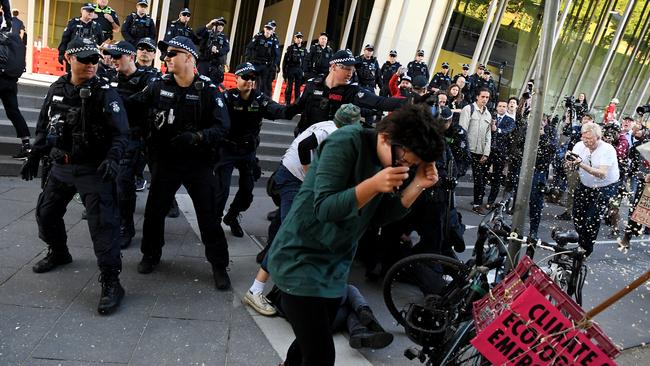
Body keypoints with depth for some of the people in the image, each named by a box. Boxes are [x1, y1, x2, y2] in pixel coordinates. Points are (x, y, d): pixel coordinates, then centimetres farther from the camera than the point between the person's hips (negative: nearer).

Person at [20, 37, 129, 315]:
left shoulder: (105, 93, -12)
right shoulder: (57, 88, 4)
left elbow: (120, 133, -16)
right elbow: (44, 126, 15)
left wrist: (112, 158, -32)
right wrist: (34, 156, 15)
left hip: (93, 169, -6)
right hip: (60, 167, 6)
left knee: (102, 224, -12)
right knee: (45, 213, 19)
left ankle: (111, 283, -6)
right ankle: (58, 253, 46)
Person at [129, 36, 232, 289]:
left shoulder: (208, 90, -10)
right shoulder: (159, 86, -1)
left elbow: (222, 127, -17)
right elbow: (132, 105, 6)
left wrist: (196, 137, -30)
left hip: (199, 163, -3)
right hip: (165, 161, 3)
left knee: (208, 216, 3)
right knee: (154, 210, 13)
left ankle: (219, 265, 18)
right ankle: (151, 254, 38)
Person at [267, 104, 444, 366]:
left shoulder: (394, 160, 1)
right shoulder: (347, 142, -20)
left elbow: (381, 216, 0)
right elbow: (324, 208, -25)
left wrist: (418, 185, -12)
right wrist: (374, 184, -36)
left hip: (335, 267, 7)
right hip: (300, 260, -7)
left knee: (313, 344, 21)